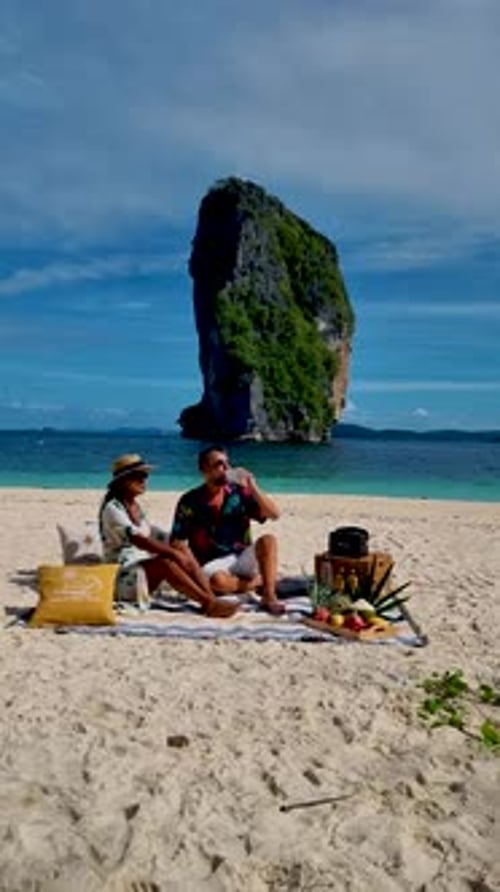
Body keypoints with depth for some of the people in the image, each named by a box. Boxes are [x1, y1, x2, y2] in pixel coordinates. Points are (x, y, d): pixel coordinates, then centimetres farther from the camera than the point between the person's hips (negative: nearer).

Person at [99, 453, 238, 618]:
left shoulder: (137, 508, 16)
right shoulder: (112, 508, -11)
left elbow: (158, 536, 14)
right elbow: (138, 540, -25)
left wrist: (180, 552, -2)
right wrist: (174, 554, -30)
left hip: (145, 569, 8)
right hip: (124, 578, -8)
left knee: (184, 551, -13)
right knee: (165, 562, -32)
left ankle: (211, 598, -26)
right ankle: (209, 603, -36)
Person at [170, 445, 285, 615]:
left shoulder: (240, 493, 1)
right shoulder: (190, 501, -4)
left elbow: (274, 514, -6)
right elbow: (176, 542, -4)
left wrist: (253, 488, -17)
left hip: (240, 557, 2)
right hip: (212, 564, -2)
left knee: (267, 540, -24)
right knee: (217, 580, -36)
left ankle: (269, 596, -26)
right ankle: (262, 581, -11)